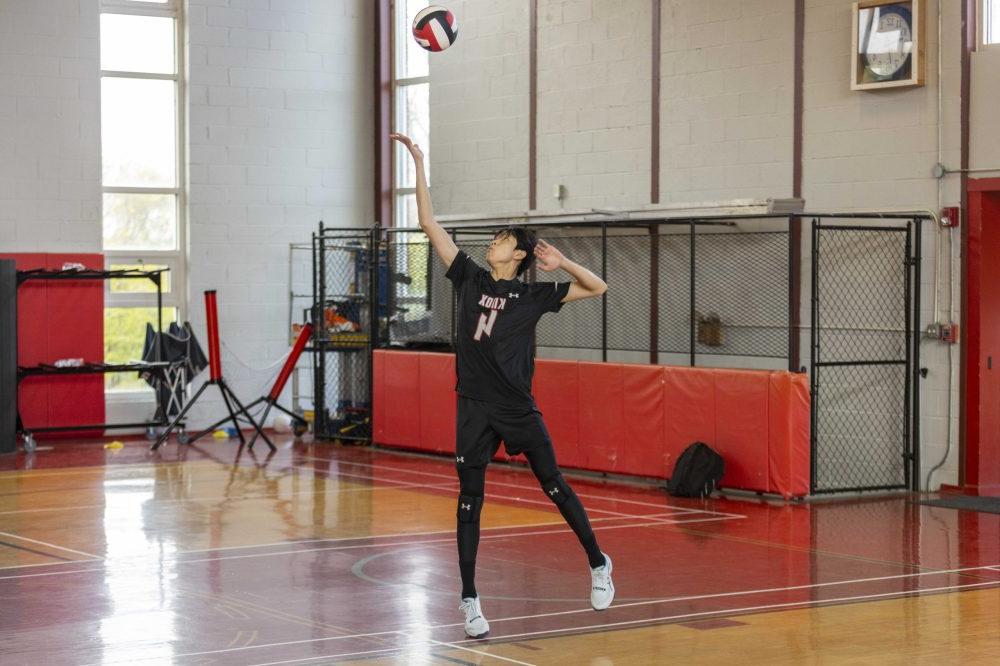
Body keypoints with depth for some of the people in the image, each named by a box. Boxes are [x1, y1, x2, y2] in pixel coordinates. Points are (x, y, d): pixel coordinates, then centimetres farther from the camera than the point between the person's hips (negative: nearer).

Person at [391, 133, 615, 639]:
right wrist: (419, 164, 2)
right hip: (475, 408, 2)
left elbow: (598, 288, 2)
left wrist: (561, 263, -10)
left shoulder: (533, 295, 2)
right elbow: (430, 224, 6)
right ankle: (470, 600, 7)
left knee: (555, 487, 3)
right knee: (470, 501, 1)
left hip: (518, 408, -2)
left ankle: (598, 565, 22)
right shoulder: (470, 278, 7)